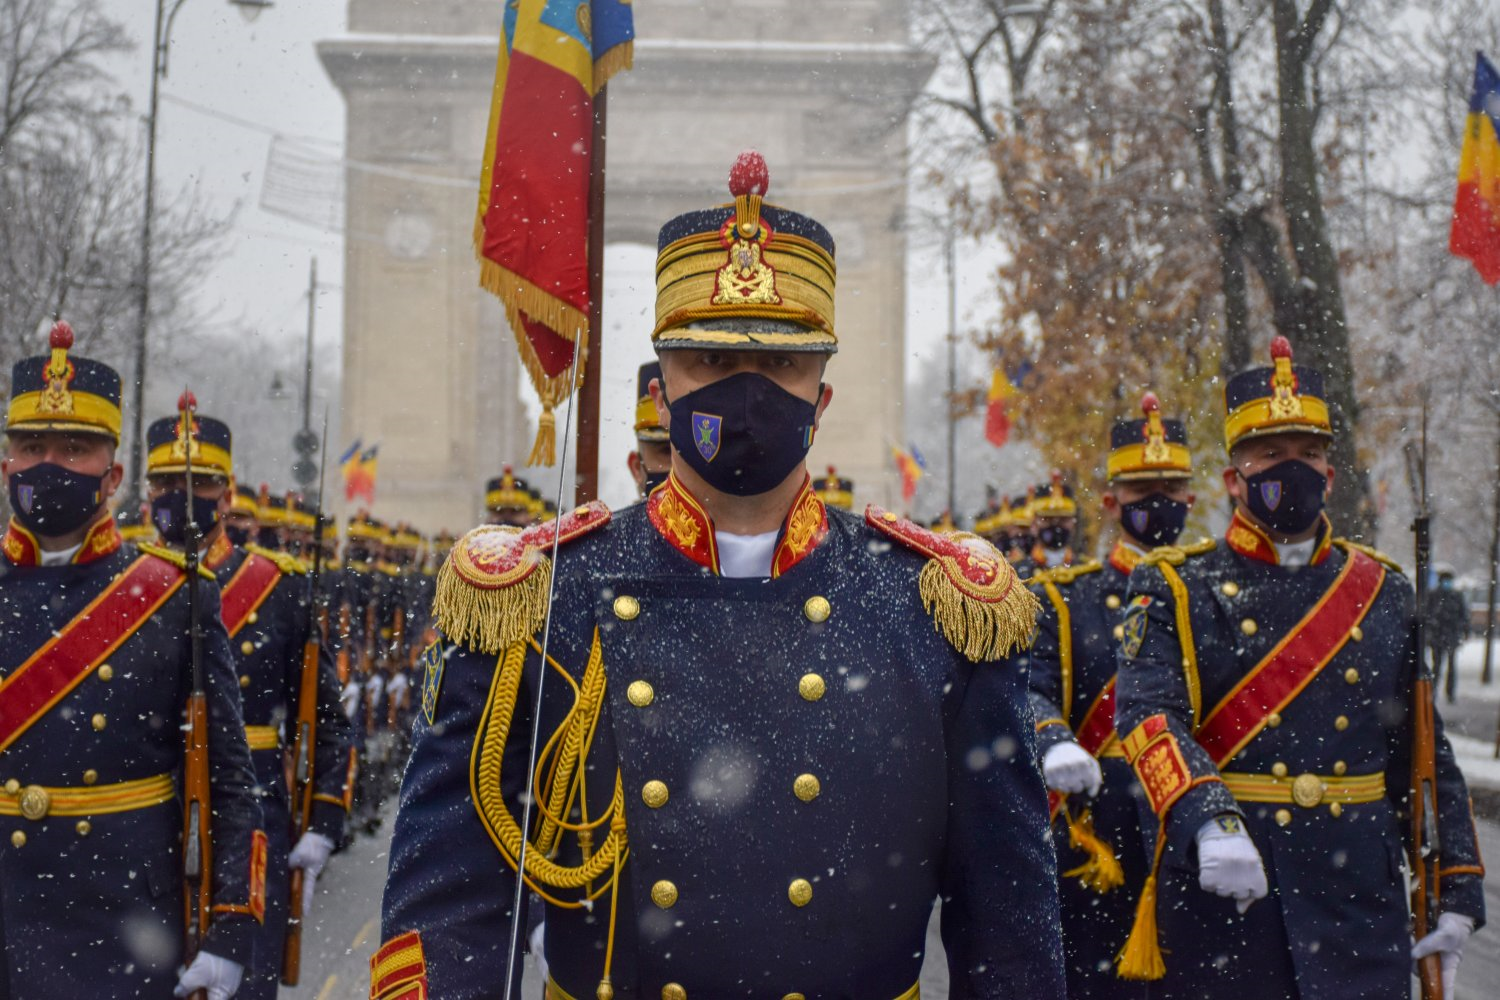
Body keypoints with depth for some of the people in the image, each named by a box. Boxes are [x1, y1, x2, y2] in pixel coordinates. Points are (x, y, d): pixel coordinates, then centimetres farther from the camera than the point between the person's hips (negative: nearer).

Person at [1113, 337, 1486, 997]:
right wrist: (1208, 822, -33)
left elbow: (1427, 756, 12)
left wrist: (1459, 892, 6)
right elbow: (1150, 716, -16)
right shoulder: (1175, 590, -1)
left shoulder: (1385, 594, 11)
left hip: (1361, 894, 3)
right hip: (1221, 887, -3)